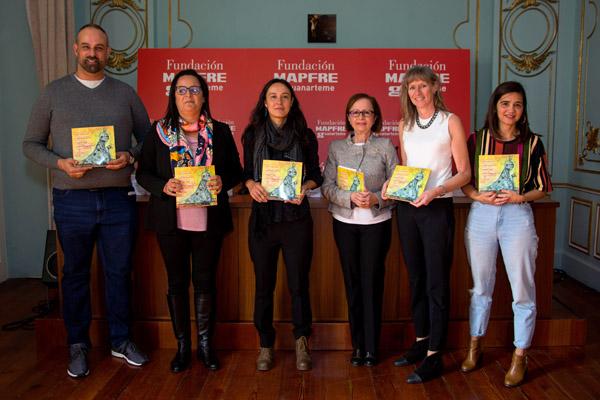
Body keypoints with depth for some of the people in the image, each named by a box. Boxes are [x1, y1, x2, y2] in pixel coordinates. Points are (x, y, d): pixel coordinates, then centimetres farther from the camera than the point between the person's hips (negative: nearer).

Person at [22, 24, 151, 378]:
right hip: (73, 200, -1)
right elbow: (31, 143, 6)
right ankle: (78, 345, 25)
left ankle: (121, 340, 26)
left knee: (119, 272, 10)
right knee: (76, 274, 10)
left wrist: (130, 156, -11)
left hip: (118, 199, 1)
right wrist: (60, 163, -12)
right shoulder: (54, 92, 5)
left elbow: (148, 138, 10)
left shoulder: (125, 93, 8)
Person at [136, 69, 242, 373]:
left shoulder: (220, 131, 4)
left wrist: (223, 182, -15)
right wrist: (163, 186, -16)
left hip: (208, 220, 0)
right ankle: (182, 345, 24)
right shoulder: (159, 131, 2)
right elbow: (143, 173, 3)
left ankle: (205, 343, 24)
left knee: (205, 281, 9)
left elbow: (236, 171, 6)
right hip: (171, 221, 0)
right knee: (177, 282, 9)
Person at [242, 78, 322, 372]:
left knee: (299, 283, 4)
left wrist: (305, 188, -14)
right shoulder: (252, 135, 6)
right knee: (264, 285, 8)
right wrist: (251, 184, -13)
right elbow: (246, 172, 9)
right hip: (262, 218, 1)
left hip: (296, 218, -1)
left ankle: (301, 341, 25)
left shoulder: (305, 136, 4)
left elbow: (315, 175, 7)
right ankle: (266, 345, 23)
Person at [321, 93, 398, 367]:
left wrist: (377, 198, -18)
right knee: (352, 282, 6)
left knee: (372, 283, 1)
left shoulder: (385, 146, 1)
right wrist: (351, 197, -17)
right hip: (345, 222, 2)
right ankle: (357, 345, 19)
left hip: (377, 222, -1)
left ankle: (371, 347, 13)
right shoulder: (336, 147, 6)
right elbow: (327, 187, -1)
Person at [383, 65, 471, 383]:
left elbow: (464, 173, -4)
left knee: (436, 281, -2)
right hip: (406, 208, 5)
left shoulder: (450, 122, -2)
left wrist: (436, 191, -20)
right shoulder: (405, 125, 12)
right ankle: (421, 341, 27)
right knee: (416, 277, 13)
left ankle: (434, 356, 6)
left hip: (437, 209, -5)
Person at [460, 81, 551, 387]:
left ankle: (519, 358, 18)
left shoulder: (532, 142, 1)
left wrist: (519, 197, -14)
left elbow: (542, 187, 5)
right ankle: (475, 347, 29)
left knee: (522, 290, 2)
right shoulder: (477, 139, 3)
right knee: (481, 287, 13)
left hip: (517, 216, -1)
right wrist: (479, 196, -13)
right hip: (481, 215, 1)